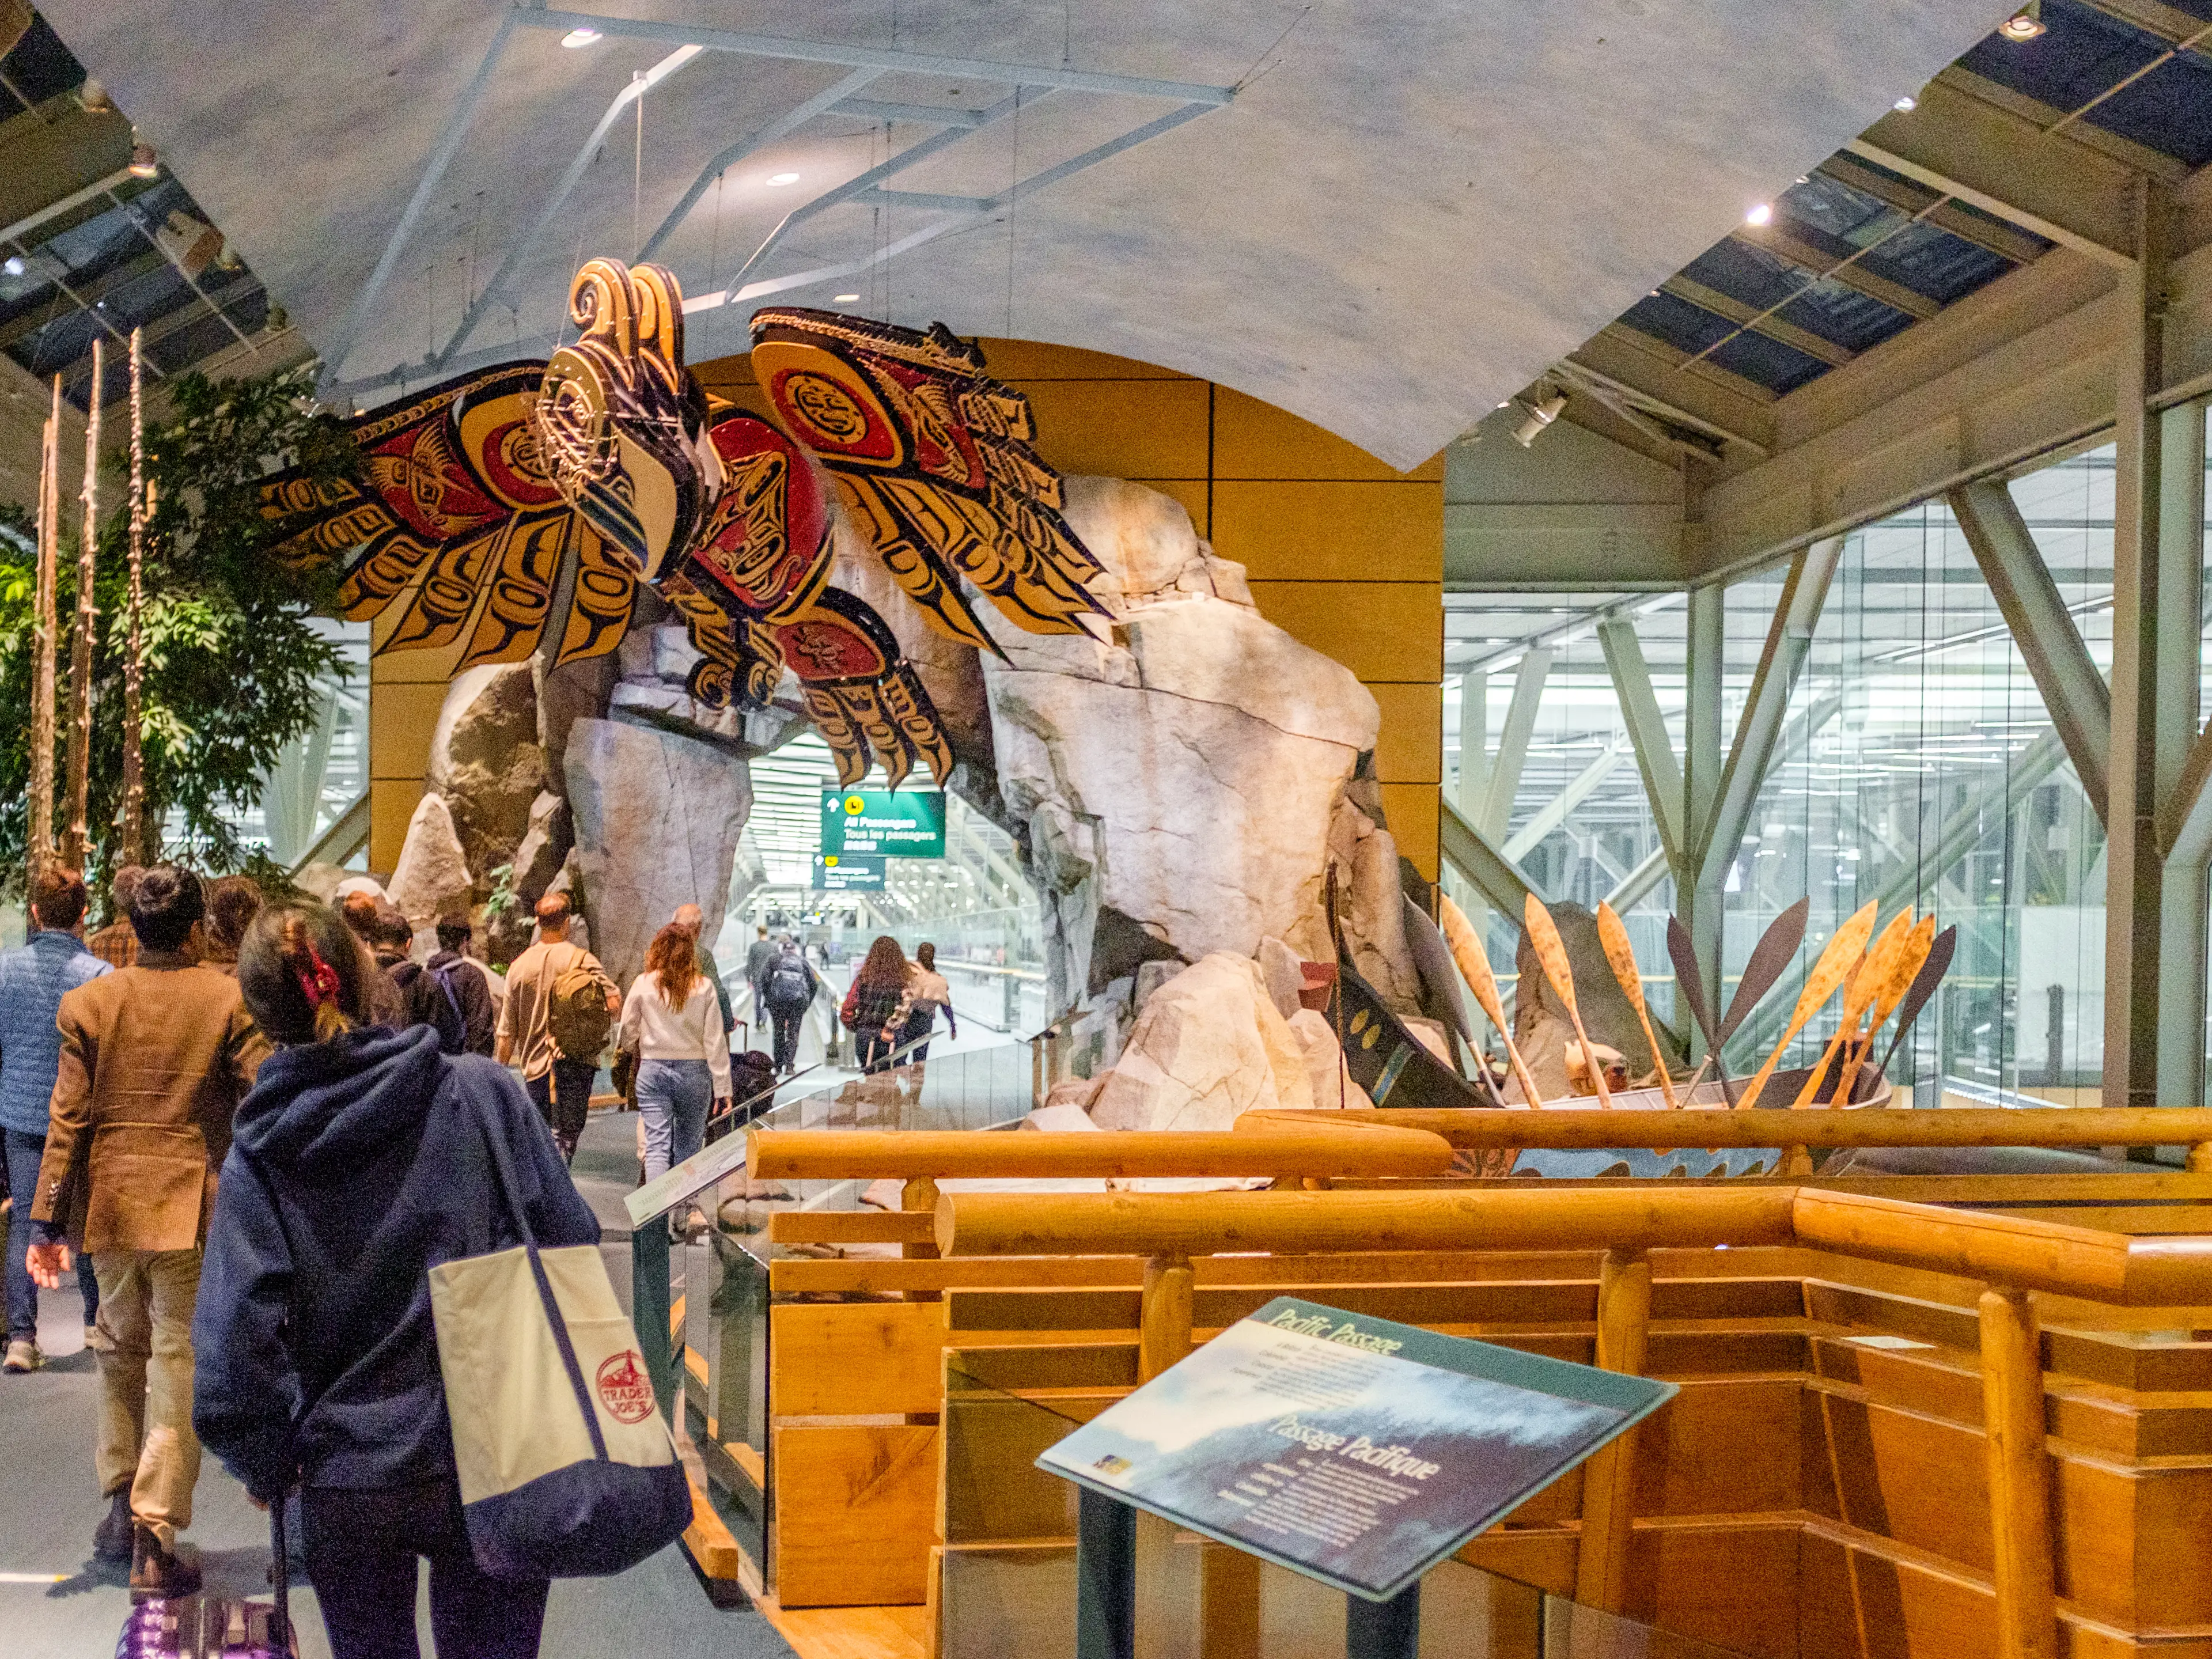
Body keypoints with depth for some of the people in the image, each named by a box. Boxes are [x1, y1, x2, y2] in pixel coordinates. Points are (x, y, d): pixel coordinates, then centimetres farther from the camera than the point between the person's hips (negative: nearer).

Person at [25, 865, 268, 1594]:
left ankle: (121, 1500, 24)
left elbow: (67, 1119, -1)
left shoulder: (89, 1002, 0)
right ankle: (154, 1536, -3)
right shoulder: (230, 1001, -7)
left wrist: (48, 1221, 3)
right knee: (179, 1363, 0)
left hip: (110, 1205, 3)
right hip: (195, 1206, -3)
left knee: (121, 1349, 22)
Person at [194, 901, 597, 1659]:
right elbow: (572, 1245, -7)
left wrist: (267, 1464, 5)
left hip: (347, 1483, 1)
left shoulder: (258, 1156, -7)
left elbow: (234, 1341, -11)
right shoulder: (481, 1091, -9)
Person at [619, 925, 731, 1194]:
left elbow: (627, 1034, 5)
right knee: (689, 1147, 14)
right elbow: (715, 1040, -3)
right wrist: (722, 1086, 1)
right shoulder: (704, 987, -3)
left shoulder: (643, 984, -3)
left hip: (653, 1071, -1)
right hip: (694, 1071, 1)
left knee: (657, 1146, -3)